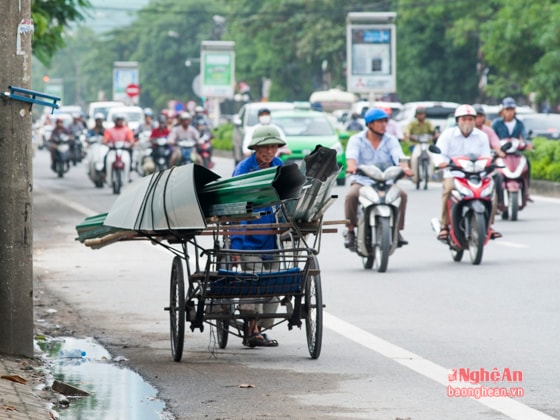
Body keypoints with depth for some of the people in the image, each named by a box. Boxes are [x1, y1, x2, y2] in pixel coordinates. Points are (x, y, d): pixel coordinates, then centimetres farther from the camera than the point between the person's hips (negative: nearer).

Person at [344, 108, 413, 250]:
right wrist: (351, 165, -42)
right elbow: (351, 155, -18)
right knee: (351, 196, -33)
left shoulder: (391, 140, 8)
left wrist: (405, 167, -34)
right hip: (361, 181, -2)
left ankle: (397, 230, -13)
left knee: (401, 194, -27)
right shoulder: (356, 140, 2)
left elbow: (399, 156, -10)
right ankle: (350, 231, -15)